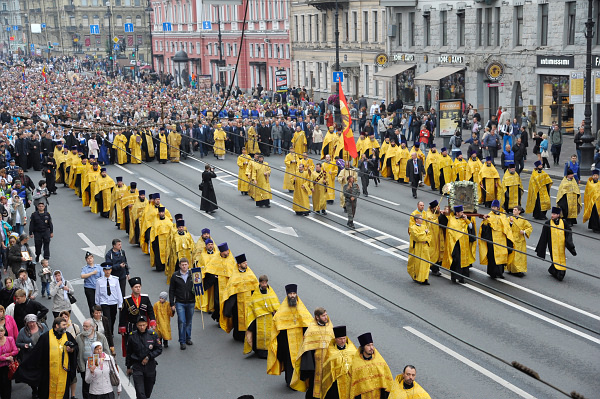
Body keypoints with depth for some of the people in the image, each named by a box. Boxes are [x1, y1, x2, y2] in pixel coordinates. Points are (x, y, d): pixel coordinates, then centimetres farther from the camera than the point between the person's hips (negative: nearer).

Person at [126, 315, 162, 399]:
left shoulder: (153, 335, -5)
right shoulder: (132, 336, -4)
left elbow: (159, 349, 1)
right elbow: (129, 353, 7)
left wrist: (148, 357, -12)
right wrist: (128, 367, 12)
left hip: (150, 366, 1)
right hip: (137, 366, -1)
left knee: (148, 391, 15)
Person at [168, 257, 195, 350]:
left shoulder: (192, 275, 2)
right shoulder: (175, 276, -2)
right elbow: (171, 290, 1)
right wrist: (172, 304, -2)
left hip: (191, 302, 2)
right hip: (180, 302, -2)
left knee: (189, 322, 12)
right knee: (181, 322, -8)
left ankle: (188, 338, 28)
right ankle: (182, 342, 1)